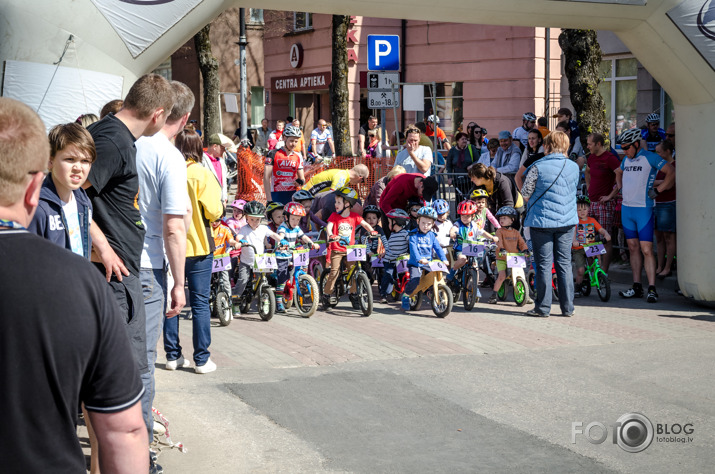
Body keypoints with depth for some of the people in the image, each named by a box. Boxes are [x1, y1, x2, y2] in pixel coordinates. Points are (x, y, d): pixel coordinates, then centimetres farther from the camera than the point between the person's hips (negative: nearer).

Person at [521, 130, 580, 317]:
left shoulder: (538, 167, -11)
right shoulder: (574, 167, 3)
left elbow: (526, 194, -3)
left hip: (542, 220, -4)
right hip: (567, 221, 4)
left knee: (544, 264, 2)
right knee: (564, 263, 10)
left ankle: (543, 307, 5)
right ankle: (567, 307, 13)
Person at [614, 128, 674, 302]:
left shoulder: (650, 157, -7)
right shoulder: (626, 160, 14)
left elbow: (671, 172, -8)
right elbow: (619, 172, 35)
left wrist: (658, 190, -10)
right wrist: (620, 186, 19)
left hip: (643, 209, -7)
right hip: (626, 208, 7)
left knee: (646, 249, -10)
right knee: (633, 248, 9)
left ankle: (652, 289, -10)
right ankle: (637, 287, 14)